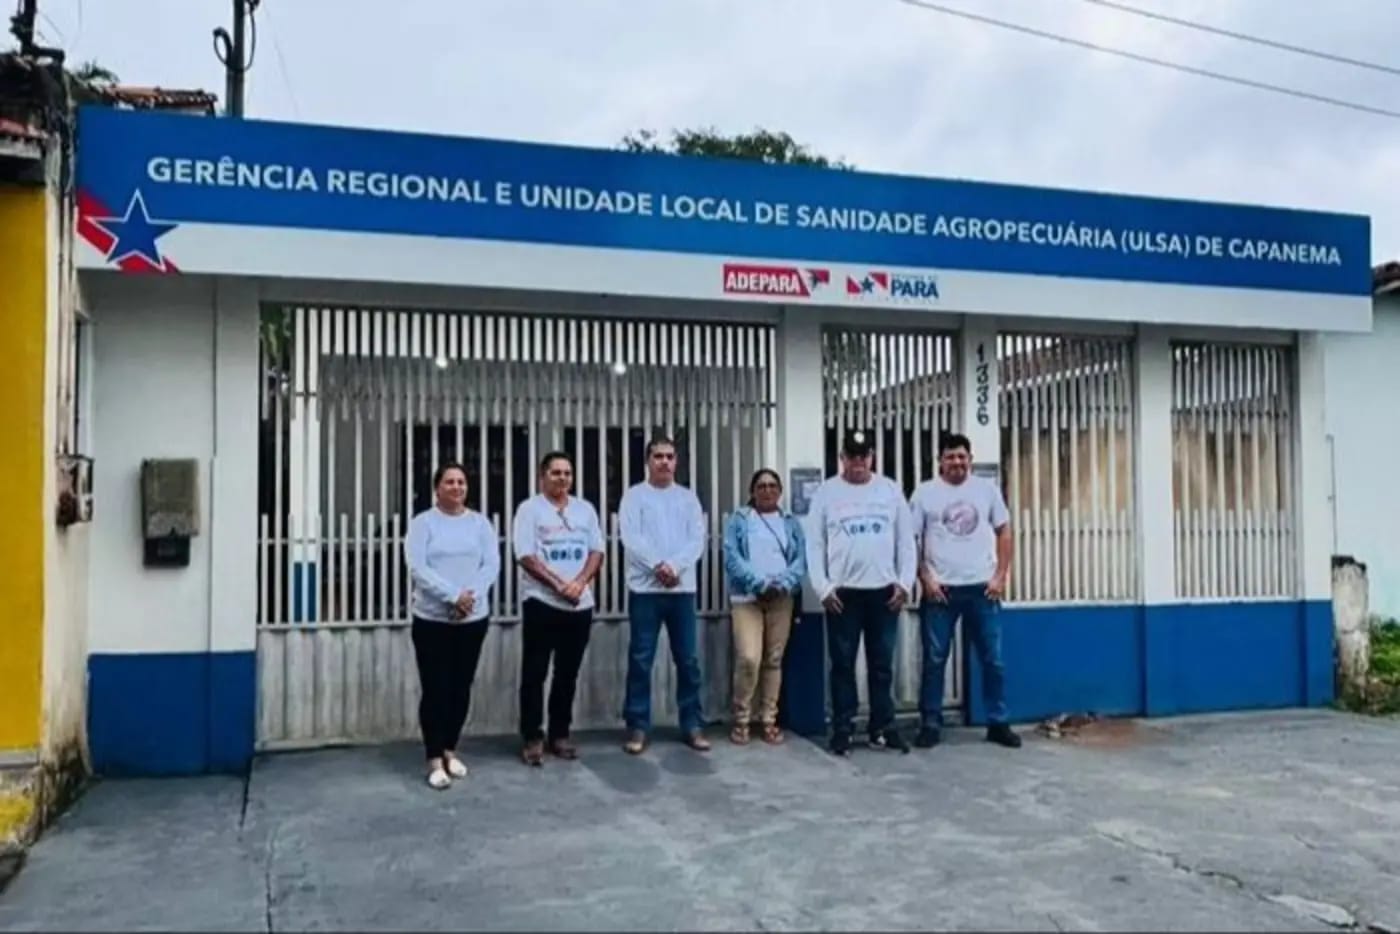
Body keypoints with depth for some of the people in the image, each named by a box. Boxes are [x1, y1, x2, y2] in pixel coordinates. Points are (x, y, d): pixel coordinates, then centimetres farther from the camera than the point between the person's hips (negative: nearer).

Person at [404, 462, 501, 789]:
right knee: (435, 688, -3)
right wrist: (453, 595, -20)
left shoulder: (479, 522, 8)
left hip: (473, 618, 3)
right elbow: (418, 568, -12)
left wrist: (472, 594, -16)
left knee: (461, 687, 10)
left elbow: (492, 564, 0)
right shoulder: (423, 522, -1)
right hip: (432, 618, -3)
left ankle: (449, 750, 24)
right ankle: (435, 759, 5)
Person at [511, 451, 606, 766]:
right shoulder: (530, 509, -2)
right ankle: (532, 738, 8)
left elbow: (596, 551, 6)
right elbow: (526, 556, -10)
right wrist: (558, 585, -16)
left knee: (568, 673, 10)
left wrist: (580, 582, -11)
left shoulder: (585, 509, 10)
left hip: (580, 604, 4)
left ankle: (560, 734, 20)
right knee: (534, 673, 0)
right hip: (541, 602, -4)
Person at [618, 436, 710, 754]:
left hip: (682, 588, 3)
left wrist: (675, 566, -14)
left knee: (688, 659, 5)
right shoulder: (634, 496, 4)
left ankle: (691, 725, 14)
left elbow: (697, 540, 1)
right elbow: (631, 538, -9)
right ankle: (638, 726, 7)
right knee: (641, 659, 0)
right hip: (645, 588, -3)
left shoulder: (688, 497, 12)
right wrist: (658, 565, -19)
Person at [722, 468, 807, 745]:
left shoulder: (791, 523, 14)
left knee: (774, 660, 6)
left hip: (781, 598, 3)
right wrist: (760, 583, -17)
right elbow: (732, 558, -6)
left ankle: (769, 720, 15)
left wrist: (782, 584, -14)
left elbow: (801, 560, 4)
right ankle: (741, 720, 1)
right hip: (747, 597, -3)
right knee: (748, 659, -14)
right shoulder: (738, 520, 6)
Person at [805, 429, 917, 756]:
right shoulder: (826, 492, 1)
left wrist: (905, 582, -1)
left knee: (882, 664, 8)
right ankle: (842, 730, 11)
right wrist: (823, 587, -8)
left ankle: (882, 728, 17)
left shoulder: (890, 490, 6)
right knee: (843, 664, 4)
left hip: (884, 591, 2)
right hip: (842, 592, -2)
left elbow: (906, 540, 7)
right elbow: (814, 544, -1)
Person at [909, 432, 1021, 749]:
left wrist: (1000, 576, -1)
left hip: (982, 587, 2)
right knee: (934, 660, 3)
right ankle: (930, 724, 12)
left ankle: (998, 723, 17)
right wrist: (925, 579, -8)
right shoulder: (925, 493, 0)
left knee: (992, 659, 6)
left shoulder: (987, 489, 5)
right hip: (940, 589, -1)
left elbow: (1004, 532, 7)